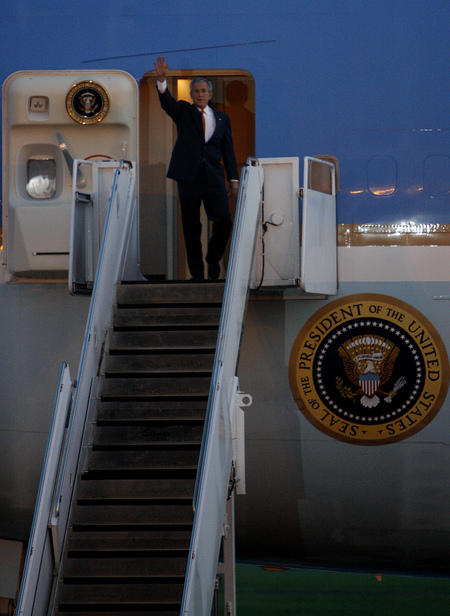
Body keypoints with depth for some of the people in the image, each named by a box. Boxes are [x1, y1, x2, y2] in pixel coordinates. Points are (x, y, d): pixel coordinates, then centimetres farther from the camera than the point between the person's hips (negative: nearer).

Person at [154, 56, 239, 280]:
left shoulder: (221, 118, 15)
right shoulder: (183, 111, 10)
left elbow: (228, 150, 15)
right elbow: (167, 102, -11)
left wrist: (233, 179, 8)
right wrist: (162, 79, -29)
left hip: (214, 177, 1)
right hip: (188, 176, -1)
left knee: (224, 220, -11)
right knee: (191, 226, 0)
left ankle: (213, 258, 15)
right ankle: (196, 273, 7)